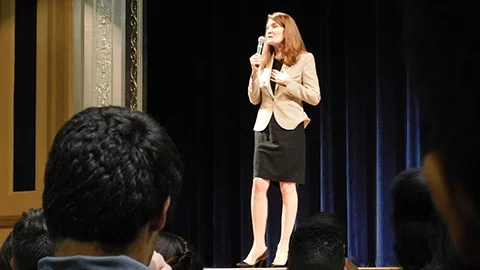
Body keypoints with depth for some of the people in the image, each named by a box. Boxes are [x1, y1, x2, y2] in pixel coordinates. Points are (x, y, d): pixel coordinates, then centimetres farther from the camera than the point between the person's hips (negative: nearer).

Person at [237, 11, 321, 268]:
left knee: (287, 187, -1)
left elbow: (314, 97, -5)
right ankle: (259, 246, 1)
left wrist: (287, 82, -14)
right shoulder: (265, 61, 12)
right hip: (265, 126, 4)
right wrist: (255, 74, -5)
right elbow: (254, 99, 10)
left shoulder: (304, 59, -1)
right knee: (259, 184, -5)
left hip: (289, 126, -4)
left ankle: (283, 248, 4)